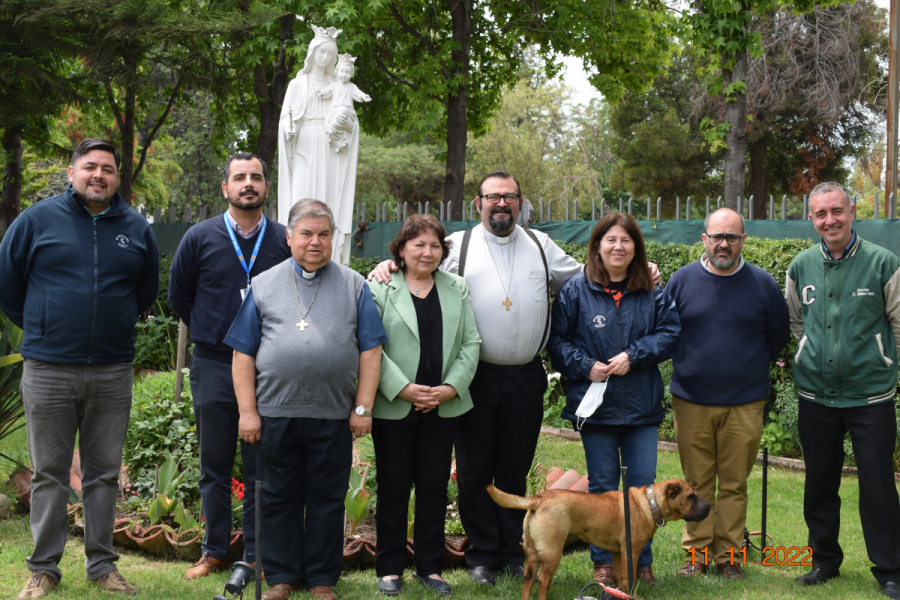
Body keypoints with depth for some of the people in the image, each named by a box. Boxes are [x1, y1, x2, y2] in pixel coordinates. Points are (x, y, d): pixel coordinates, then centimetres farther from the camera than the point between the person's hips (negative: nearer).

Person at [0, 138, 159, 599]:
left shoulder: (136, 229, 7)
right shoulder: (38, 219, -1)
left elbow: (146, 291, 22)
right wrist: (40, 328, 10)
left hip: (113, 373, 2)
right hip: (48, 371, -2)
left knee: (104, 474, 10)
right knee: (49, 474, 5)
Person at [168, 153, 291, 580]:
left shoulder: (284, 241, 1)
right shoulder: (200, 237, 2)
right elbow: (179, 296, 13)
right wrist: (210, 333, 11)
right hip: (214, 367, 1)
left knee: (262, 467, 5)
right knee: (214, 466, 9)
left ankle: (257, 554, 15)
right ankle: (214, 551, 20)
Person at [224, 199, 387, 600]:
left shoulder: (353, 285, 7)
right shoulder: (263, 285, 8)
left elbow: (370, 351, 3)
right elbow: (244, 355, 5)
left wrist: (363, 408, -3)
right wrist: (247, 411, -2)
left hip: (333, 416, 0)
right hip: (275, 413, 1)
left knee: (327, 499, 7)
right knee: (279, 498, 8)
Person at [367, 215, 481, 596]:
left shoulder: (457, 289, 11)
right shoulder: (380, 289, -1)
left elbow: (471, 343, 7)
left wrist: (451, 387, -6)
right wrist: (403, 388, -15)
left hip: (444, 407, 3)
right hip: (394, 406, -3)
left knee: (434, 486, 8)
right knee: (393, 487, 3)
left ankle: (430, 567, 19)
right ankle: (389, 568, 15)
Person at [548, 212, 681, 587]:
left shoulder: (653, 293, 3)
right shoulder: (576, 290, -2)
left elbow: (670, 333, 1)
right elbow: (557, 340, 0)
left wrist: (633, 355, -11)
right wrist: (585, 366, -12)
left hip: (641, 407, 2)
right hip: (595, 405, -1)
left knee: (643, 486, 5)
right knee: (602, 486, 9)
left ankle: (641, 561, 19)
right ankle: (603, 561, 20)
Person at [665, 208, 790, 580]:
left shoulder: (763, 284, 1)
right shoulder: (682, 280, 2)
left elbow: (778, 335, 12)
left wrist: (751, 368, 11)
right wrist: (688, 365, 10)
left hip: (744, 404, 0)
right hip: (691, 401, 1)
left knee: (734, 484, 6)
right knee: (697, 483, 7)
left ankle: (728, 556, 16)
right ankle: (696, 553, 17)